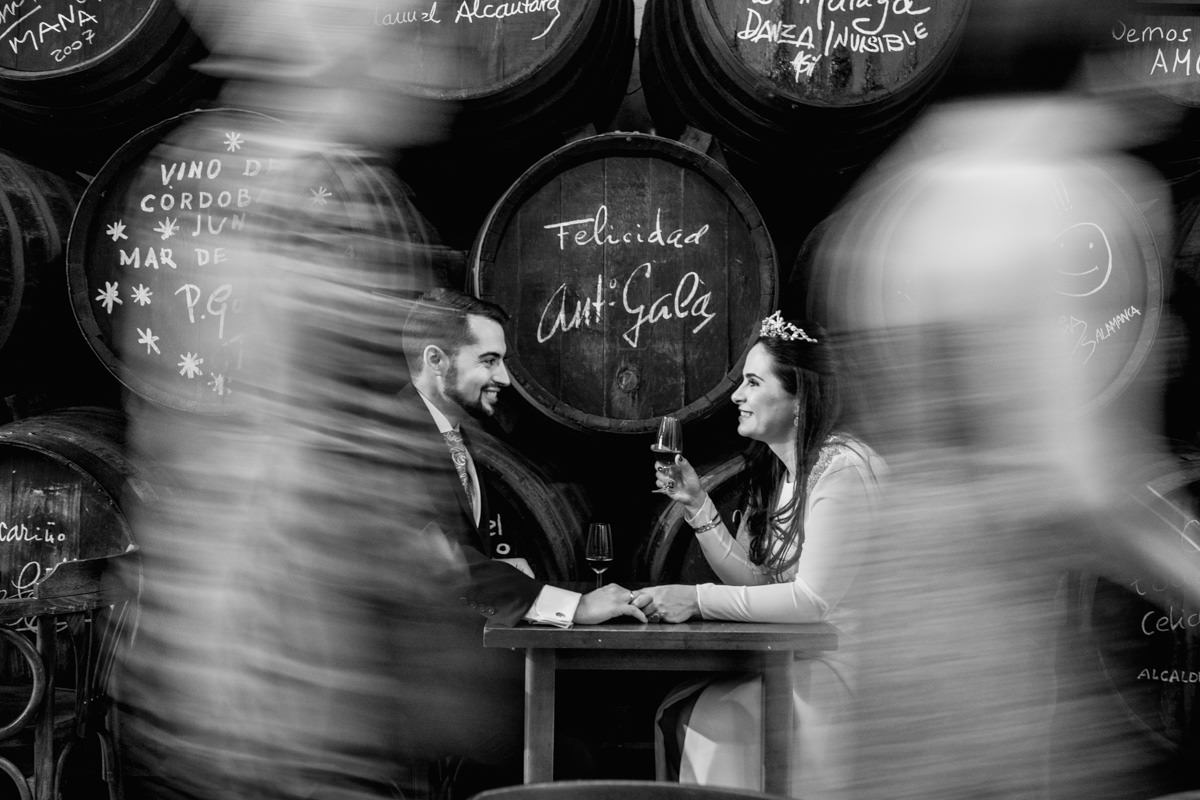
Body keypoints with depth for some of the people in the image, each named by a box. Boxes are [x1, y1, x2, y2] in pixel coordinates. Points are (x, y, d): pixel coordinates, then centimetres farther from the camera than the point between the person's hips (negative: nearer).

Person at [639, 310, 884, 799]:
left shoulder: (842, 468, -18)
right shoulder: (772, 470, 11)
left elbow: (813, 600, -22)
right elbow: (754, 580, 5)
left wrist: (698, 599, -21)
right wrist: (696, 504, -4)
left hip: (847, 667, -8)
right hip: (792, 658, 8)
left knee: (716, 721, -20)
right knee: (676, 711, -9)